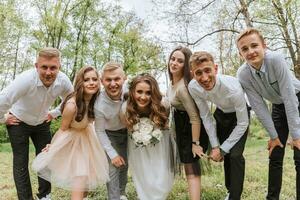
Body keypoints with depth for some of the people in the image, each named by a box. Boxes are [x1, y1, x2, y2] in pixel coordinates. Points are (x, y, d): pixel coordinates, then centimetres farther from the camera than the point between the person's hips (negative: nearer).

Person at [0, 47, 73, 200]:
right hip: (18, 122, -4)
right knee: (21, 163, 0)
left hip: (42, 123, 4)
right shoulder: (26, 79, -36)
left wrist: (54, 113, 0)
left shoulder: (63, 80, -21)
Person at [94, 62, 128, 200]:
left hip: (127, 131, 4)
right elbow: (100, 131, -19)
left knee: (125, 164, 19)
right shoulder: (100, 105, -34)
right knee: (113, 168, -6)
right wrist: (112, 154, -16)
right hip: (110, 135, -3)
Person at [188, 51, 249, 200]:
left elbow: (242, 124, -27)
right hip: (221, 113, 4)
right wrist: (215, 146, -14)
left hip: (239, 114, -4)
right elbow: (206, 116, -13)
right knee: (225, 153, 12)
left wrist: (222, 149, -22)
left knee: (235, 154, -14)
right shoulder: (193, 87, -28)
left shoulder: (233, 88, -40)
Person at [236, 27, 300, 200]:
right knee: (275, 156, 5)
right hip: (278, 106, 3)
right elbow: (259, 106, -15)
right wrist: (273, 135, -12)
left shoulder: (276, 59, -33)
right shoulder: (243, 75, -21)